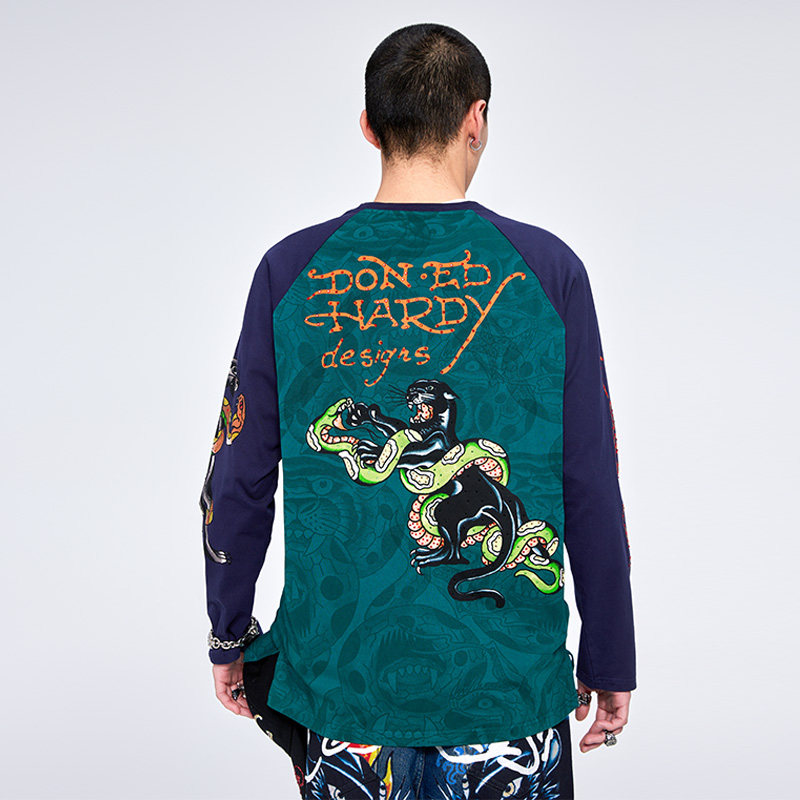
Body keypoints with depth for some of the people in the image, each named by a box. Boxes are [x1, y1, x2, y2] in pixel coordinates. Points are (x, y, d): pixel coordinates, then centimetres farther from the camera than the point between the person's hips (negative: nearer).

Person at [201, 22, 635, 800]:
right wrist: (609, 661, 7)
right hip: (506, 677, -1)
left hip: (338, 671, 1)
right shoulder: (546, 269, -7)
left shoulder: (291, 270, -4)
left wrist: (229, 638, 14)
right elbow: (593, 492, -5)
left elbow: (238, 483, 0)